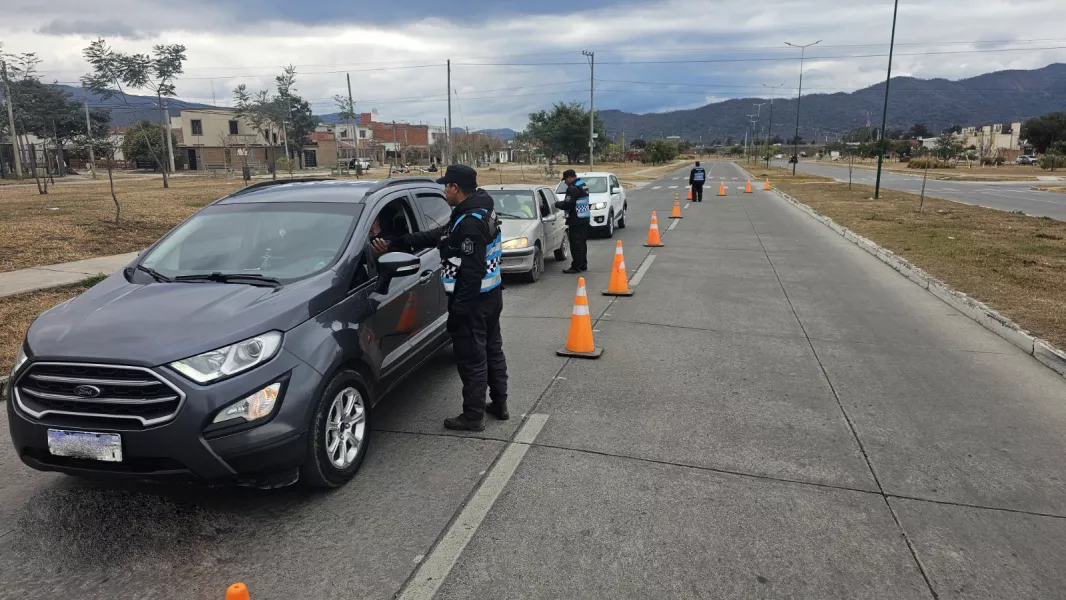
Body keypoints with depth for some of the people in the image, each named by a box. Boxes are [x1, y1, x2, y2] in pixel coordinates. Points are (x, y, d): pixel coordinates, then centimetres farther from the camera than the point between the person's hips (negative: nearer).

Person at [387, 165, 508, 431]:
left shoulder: (469, 223, -24)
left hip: (474, 299, -11)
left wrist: (459, 307, -23)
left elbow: (472, 272, -27)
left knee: (471, 358, 1)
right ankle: (499, 404, 32)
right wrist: (401, 242, 11)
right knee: (492, 349, 19)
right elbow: (440, 235, 13)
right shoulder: (481, 209, 9)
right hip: (490, 293, 11)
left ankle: (473, 416, 12)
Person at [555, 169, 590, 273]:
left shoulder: (573, 188, -17)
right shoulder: (584, 186, 15)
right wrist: (562, 202, 18)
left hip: (576, 221, -10)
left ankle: (576, 266, -3)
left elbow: (567, 205, -20)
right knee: (582, 243, 16)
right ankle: (583, 264, 23)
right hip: (585, 219, 10)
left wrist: (557, 204, -2)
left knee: (575, 244, -5)